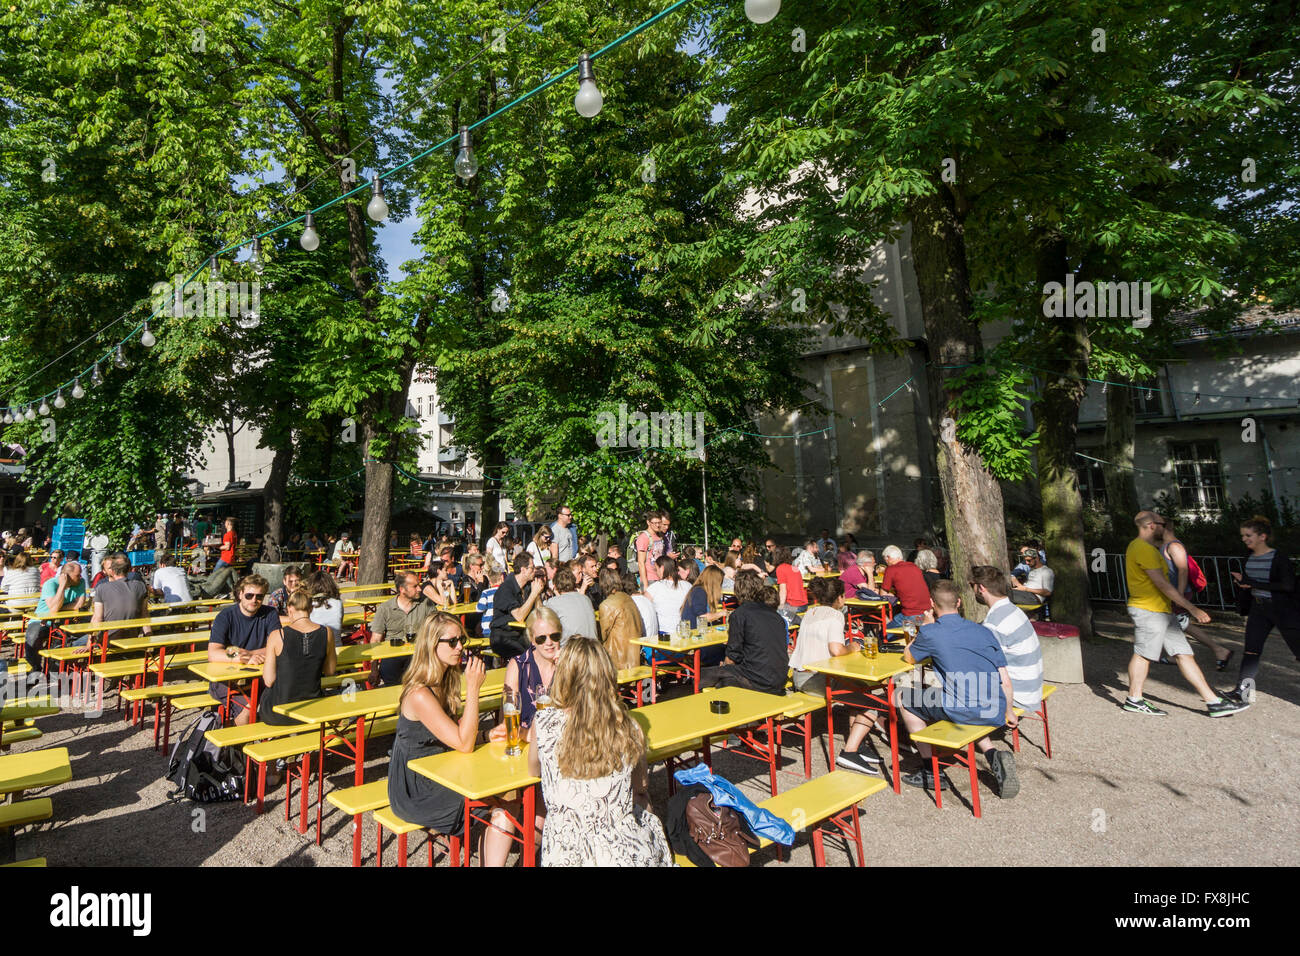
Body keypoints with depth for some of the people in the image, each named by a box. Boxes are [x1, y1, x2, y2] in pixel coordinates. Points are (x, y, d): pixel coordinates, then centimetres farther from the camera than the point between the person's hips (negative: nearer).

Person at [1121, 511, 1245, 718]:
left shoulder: (1139, 546, 18)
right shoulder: (1143, 549, -16)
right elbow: (1162, 584, -20)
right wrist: (1192, 608, -18)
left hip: (1161, 611, 10)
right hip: (1148, 610, -10)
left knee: (1184, 654, 8)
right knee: (1143, 655, -2)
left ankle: (1213, 702, 9)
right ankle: (1134, 700, 8)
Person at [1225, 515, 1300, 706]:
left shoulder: (1279, 556, -14)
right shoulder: (1250, 558, 5)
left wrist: (1252, 583, -24)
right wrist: (1246, 611, 14)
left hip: (1284, 610, -6)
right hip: (1259, 608, 6)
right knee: (1251, 649, 0)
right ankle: (1243, 690, 0)